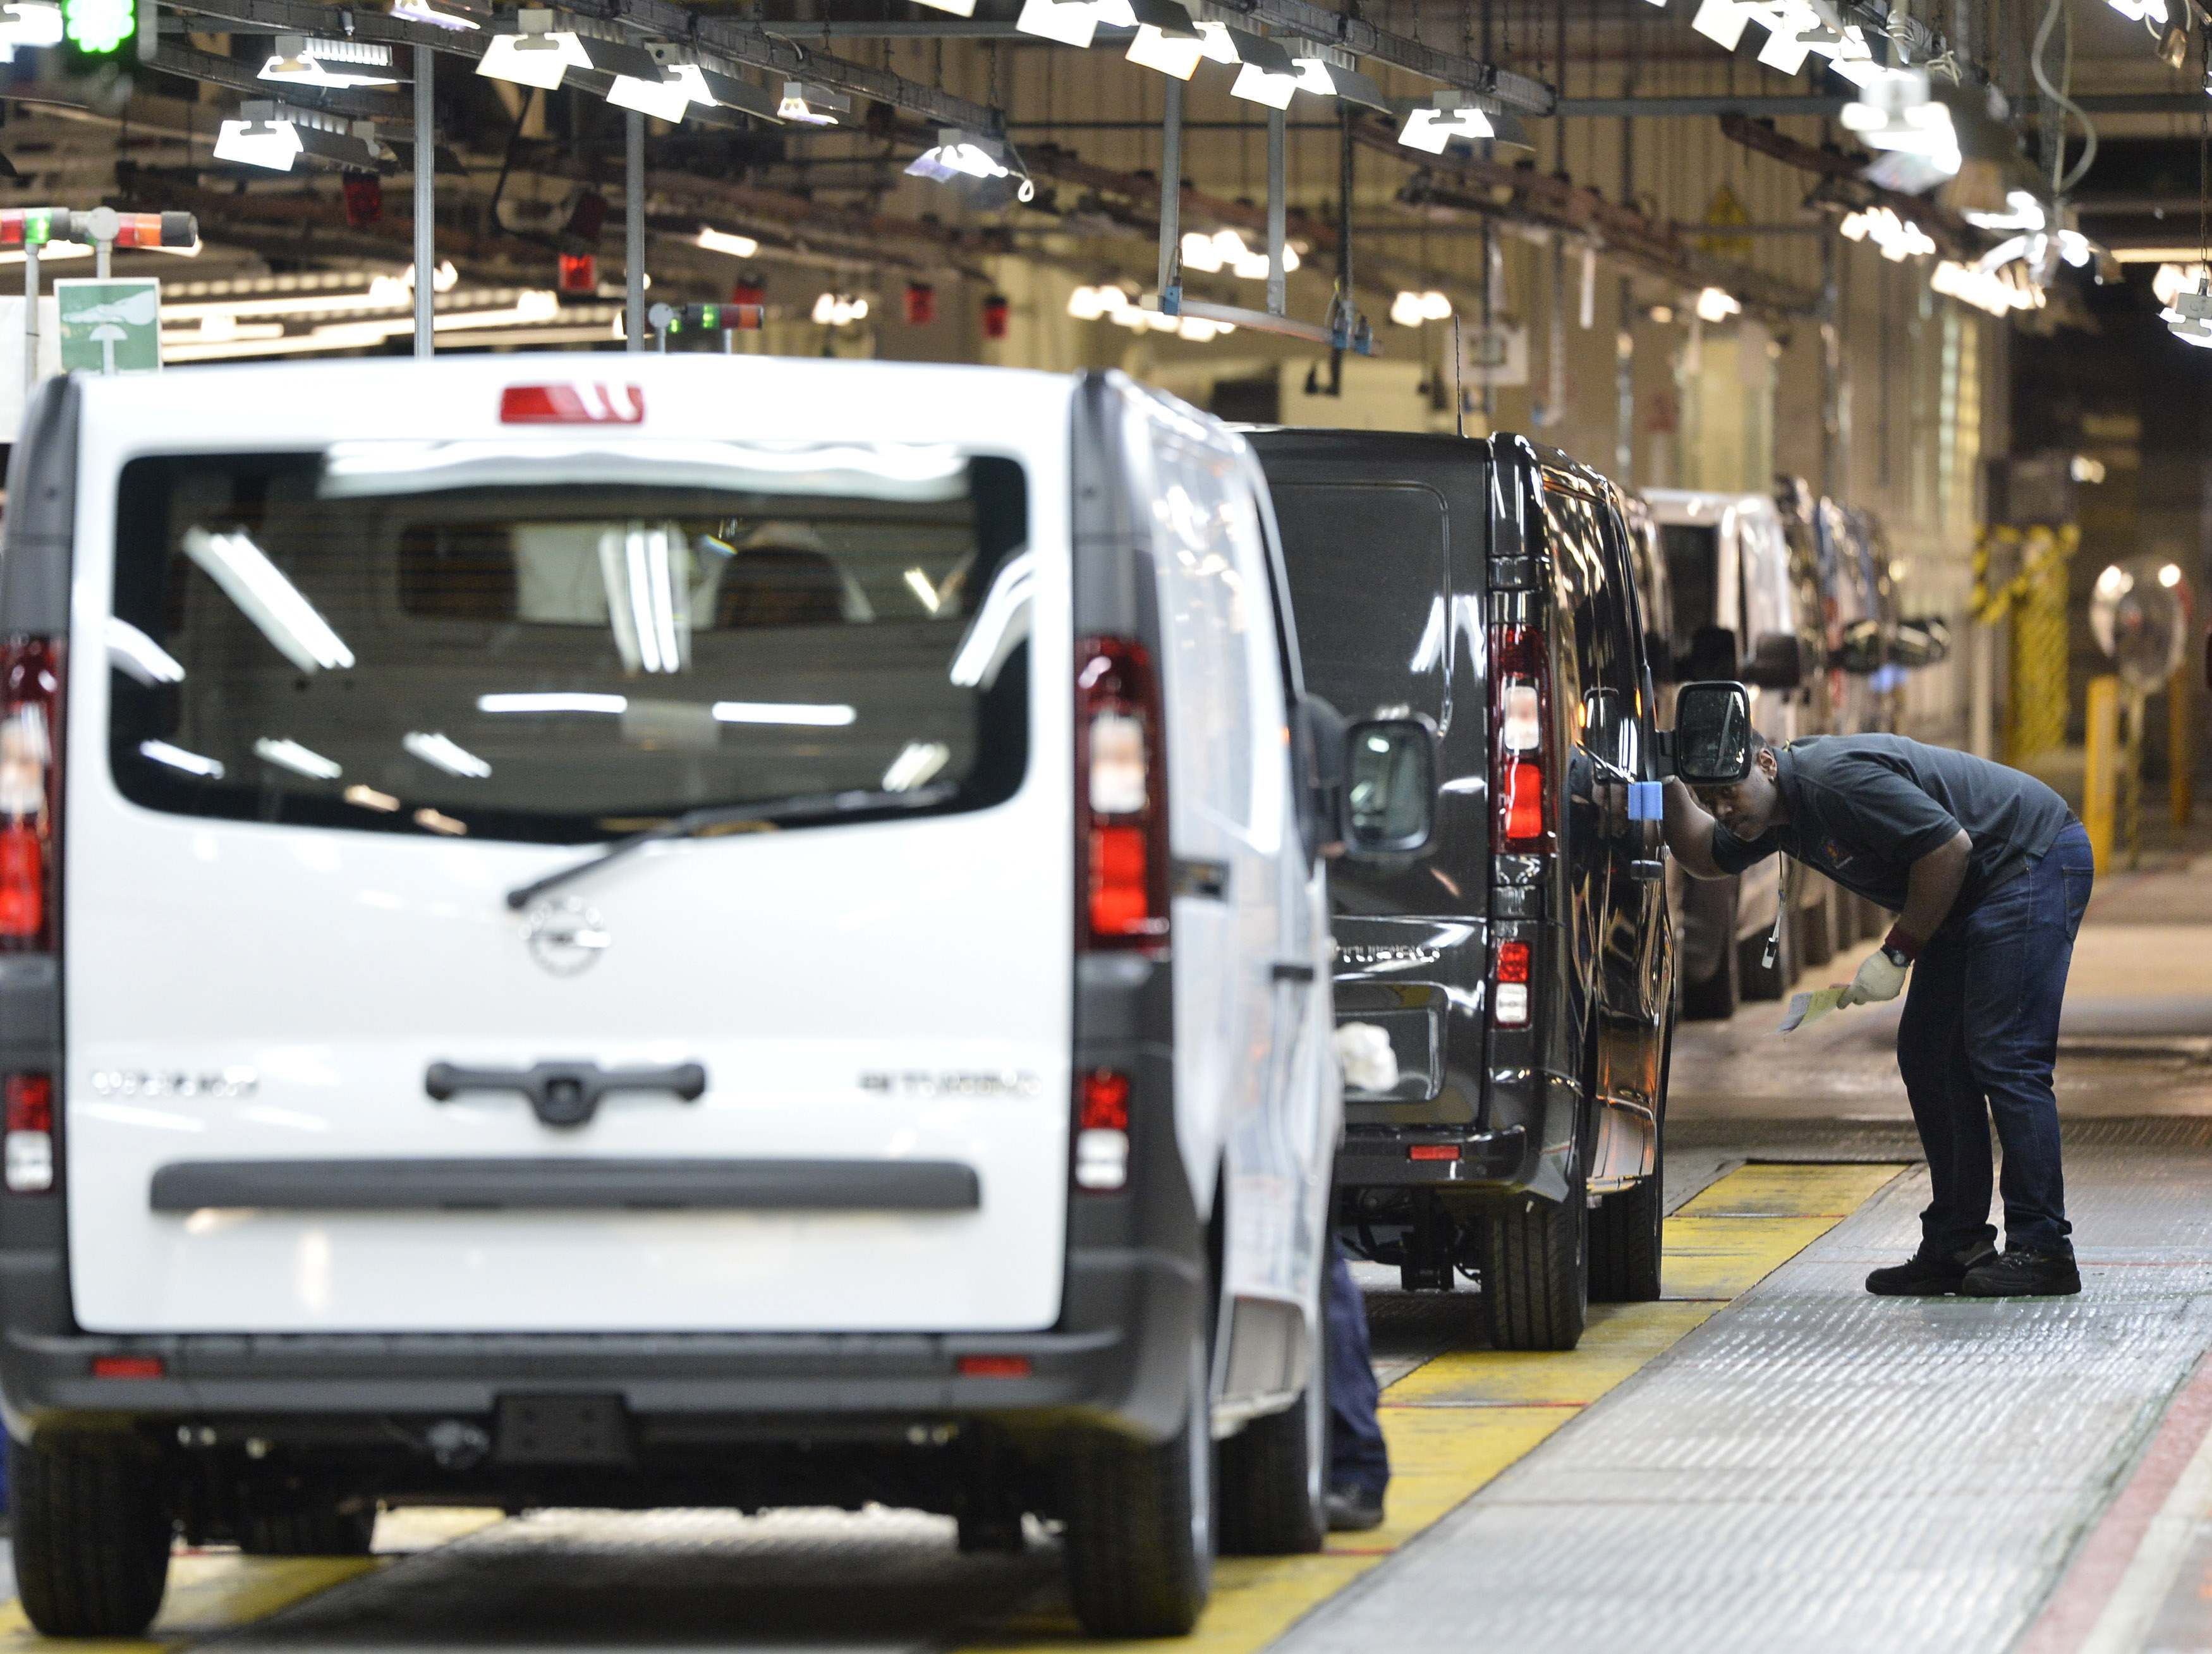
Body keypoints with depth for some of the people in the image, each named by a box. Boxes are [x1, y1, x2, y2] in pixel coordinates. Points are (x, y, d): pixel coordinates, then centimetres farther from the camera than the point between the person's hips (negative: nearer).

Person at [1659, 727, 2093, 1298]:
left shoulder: (1836, 778, -25)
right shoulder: (1781, 809, 6)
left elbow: (1949, 846, -25)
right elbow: (1706, 858, 21)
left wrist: (1897, 952, -17)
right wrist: (1669, 788, 4)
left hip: (2037, 860, -11)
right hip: (1976, 892, 11)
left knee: (2003, 1058, -16)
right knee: (1927, 1057, 8)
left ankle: (2041, 1250, -16)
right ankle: (1955, 1246, 10)